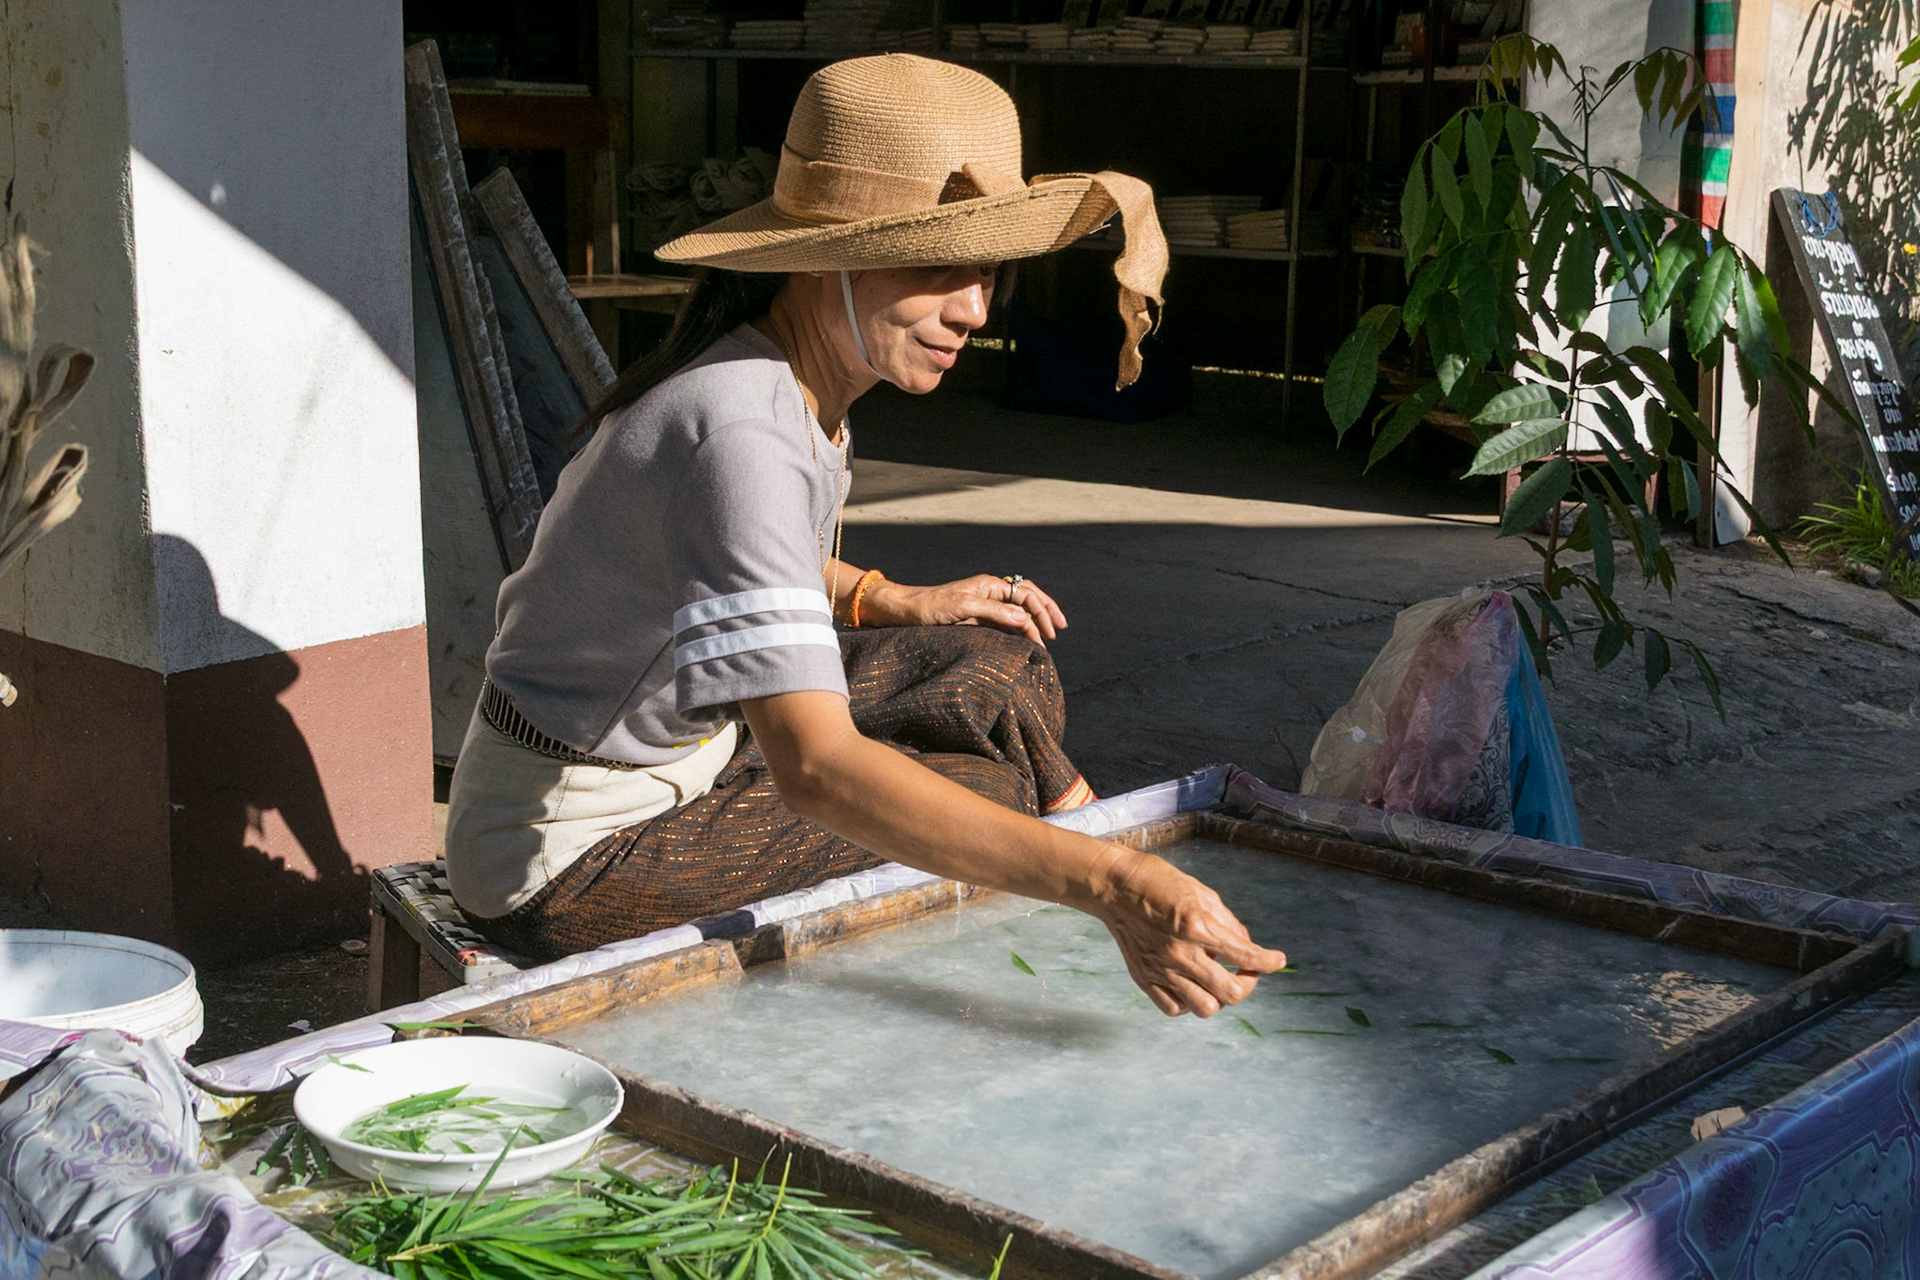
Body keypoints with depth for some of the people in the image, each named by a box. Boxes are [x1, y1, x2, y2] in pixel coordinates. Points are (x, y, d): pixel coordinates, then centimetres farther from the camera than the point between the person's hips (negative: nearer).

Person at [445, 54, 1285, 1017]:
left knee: (990, 658, 2)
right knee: (997, 795, -11)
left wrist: (893, 603, 6)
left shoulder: (802, 377, -2)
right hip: (570, 863, -9)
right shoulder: (740, 433, -32)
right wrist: (1106, 884, -50)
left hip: (686, 750, 9)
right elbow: (815, 768, -43)